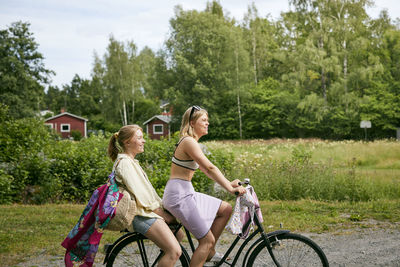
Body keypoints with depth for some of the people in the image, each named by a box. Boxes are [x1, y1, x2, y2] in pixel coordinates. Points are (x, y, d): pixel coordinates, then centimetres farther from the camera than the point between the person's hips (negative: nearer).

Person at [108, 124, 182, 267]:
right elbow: (141, 196, -19)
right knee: (174, 251, -19)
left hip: (147, 211, 11)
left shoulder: (131, 161, 19)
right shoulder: (124, 162, -13)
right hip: (142, 215, -11)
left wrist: (163, 207, 11)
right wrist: (164, 215, -14)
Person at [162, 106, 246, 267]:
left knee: (226, 209, 11)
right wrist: (230, 189, -24)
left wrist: (229, 183, 11)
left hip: (186, 193, 10)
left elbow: (205, 169, 19)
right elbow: (210, 168, -23)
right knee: (207, 240, -6)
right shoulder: (189, 141, -16)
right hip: (178, 195, -10)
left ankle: (209, 253, 17)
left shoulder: (191, 142, 16)